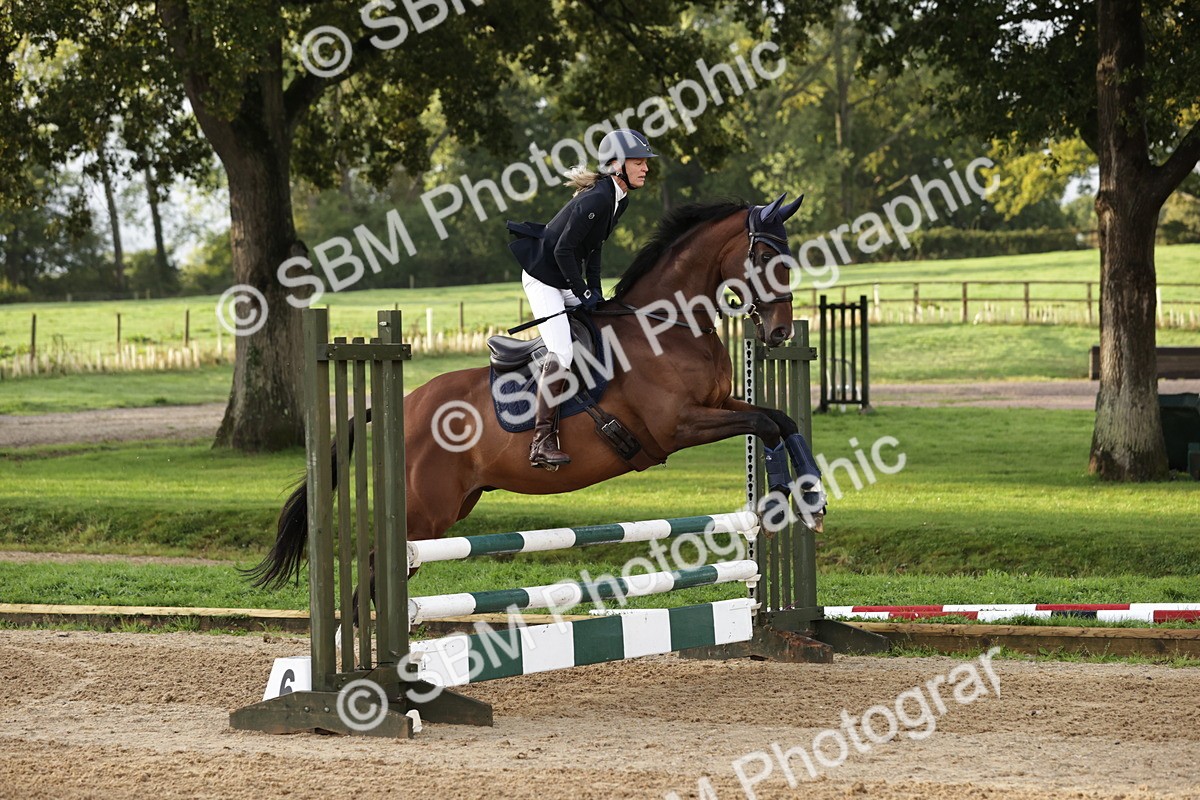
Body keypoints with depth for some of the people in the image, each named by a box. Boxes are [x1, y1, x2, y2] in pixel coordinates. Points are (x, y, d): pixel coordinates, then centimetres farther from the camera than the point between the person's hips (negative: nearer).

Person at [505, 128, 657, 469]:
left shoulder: (619, 199, 5)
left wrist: (594, 289, 3)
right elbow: (563, 250, -24)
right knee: (561, 354, -20)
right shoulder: (596, 199, -25)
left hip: (568, 280, 10)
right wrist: (584, 293, -16)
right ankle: (542, 442, -21)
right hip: (543, 277, -10)